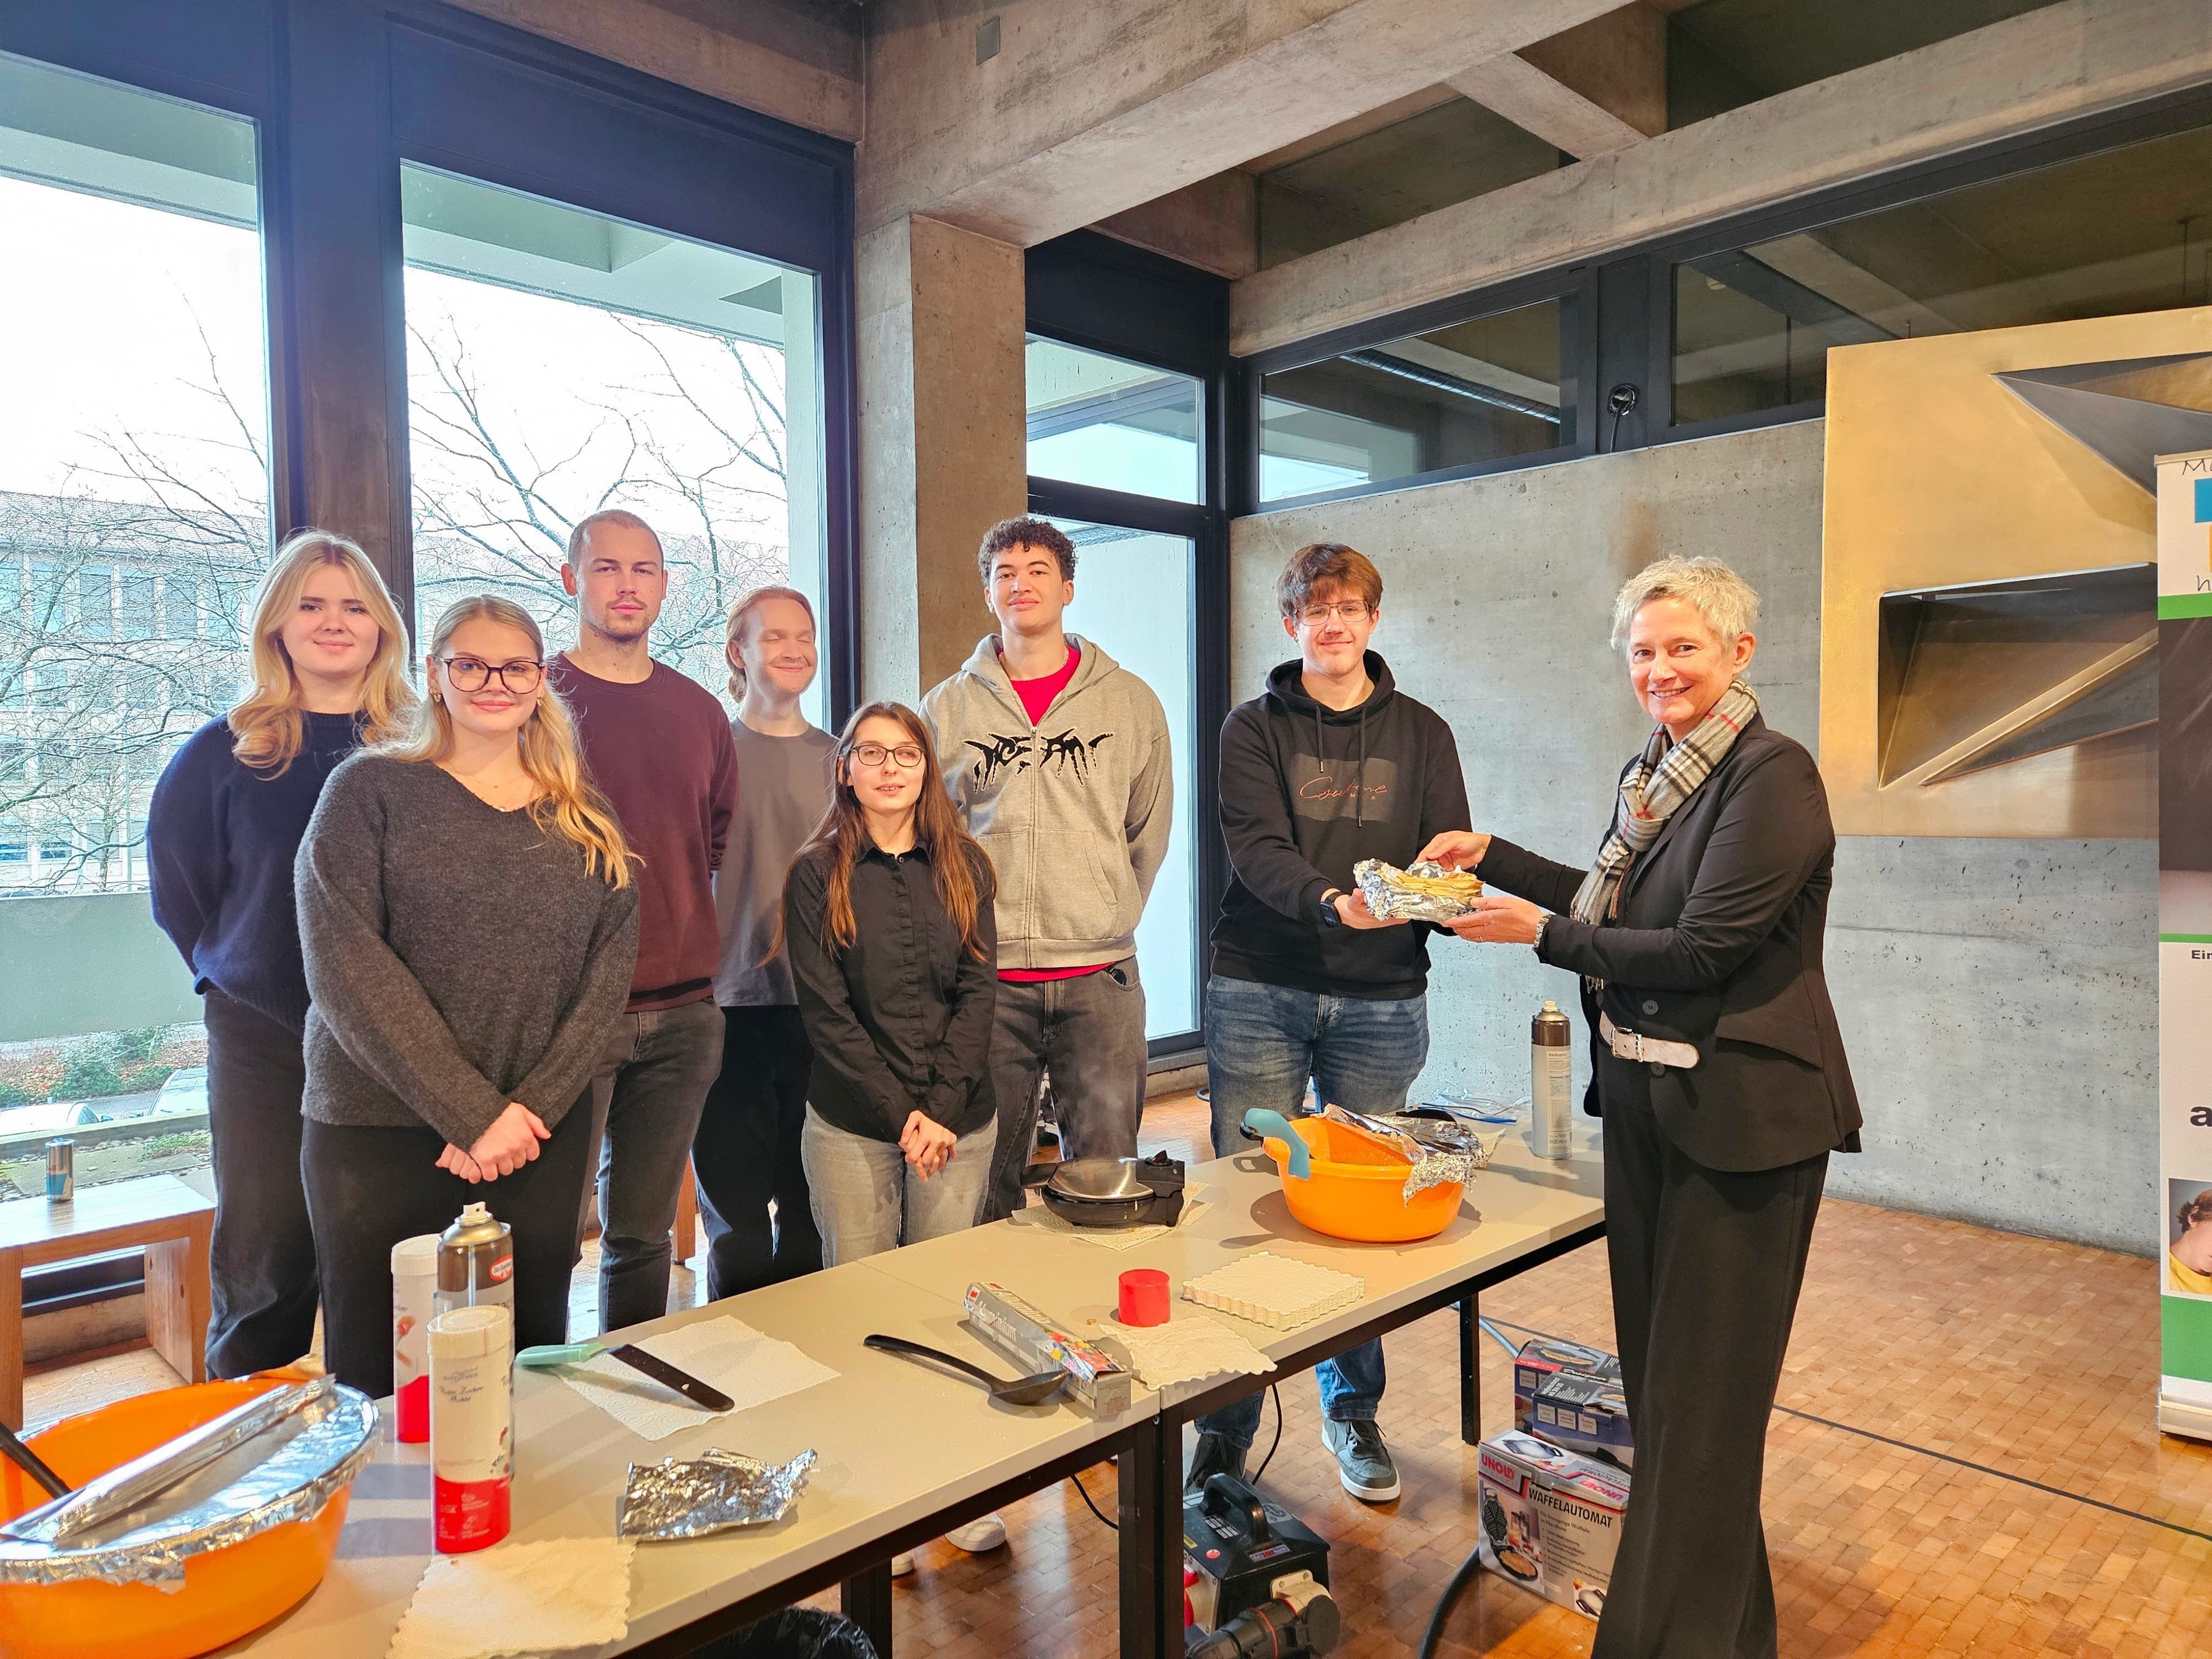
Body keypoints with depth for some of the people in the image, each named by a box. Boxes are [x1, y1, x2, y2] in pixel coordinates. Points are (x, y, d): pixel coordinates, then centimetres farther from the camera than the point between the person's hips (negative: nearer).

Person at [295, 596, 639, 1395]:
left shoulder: (583, 820, 10)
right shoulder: (370, 789, 0)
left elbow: (609, 969, 3)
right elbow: (346, 968, -10)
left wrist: (531, 1105, -10)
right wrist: (470, 1113, -14)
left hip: (545, 1133, 3)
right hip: (381, 1131, -2)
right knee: (379, 1379, 6)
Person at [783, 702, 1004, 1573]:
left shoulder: (961, 866, 7)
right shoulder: (817, 873, 0)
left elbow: (978, 990, 2)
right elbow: (826, 1013, -5)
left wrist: (940, 1105, -9)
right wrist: (900, 1116, -10)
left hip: (958, 1120, 2)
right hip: (852, 1125, -2)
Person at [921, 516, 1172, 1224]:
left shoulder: (1131, 702, 6)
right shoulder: (947, 708, 6)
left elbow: (1149, 832, 13)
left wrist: (1109, 916, 9)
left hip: (1100, 977, 0)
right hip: (984, 977, 0)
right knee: (985, 1179, 8)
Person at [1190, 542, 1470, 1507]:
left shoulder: (1421, 734, 10)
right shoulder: (1253, 730, 4)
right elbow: (1256, 849, -11)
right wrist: (1331, 901, -31)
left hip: (1381, 1000, 2)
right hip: (1261, 992, -1)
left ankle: (1353, 1413, 29)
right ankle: (1226, 1428, 18)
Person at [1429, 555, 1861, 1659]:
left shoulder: (1773, 777, -16)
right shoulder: (1654, 774, 9)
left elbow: (1704, 950, -21)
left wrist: (1540, 932, -16)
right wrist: (1494, 858, 13)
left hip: (1740, 1120, -9)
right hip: (1645, 1104, 9)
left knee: (1699, 1400, 2)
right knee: (1653, 1373, 19)